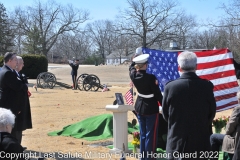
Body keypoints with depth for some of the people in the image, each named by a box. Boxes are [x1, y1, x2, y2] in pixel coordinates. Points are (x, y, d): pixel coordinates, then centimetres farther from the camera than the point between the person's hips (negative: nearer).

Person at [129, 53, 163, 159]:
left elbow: (131, 67, 19)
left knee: (142, 134, 17)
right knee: (151, 135, 3)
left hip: (139, 107, 6)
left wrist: (136, 60, 23)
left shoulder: (133, 75, -7)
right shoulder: (150, 78, -22)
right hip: (151, 109, -6)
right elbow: (158, 94, -15)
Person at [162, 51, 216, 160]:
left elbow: (165, 115, 0)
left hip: (177, 141, 0)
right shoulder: (207, 86, -10)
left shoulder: (170, 87, -11)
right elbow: (211, 113, 1)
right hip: (200, 140, 1)